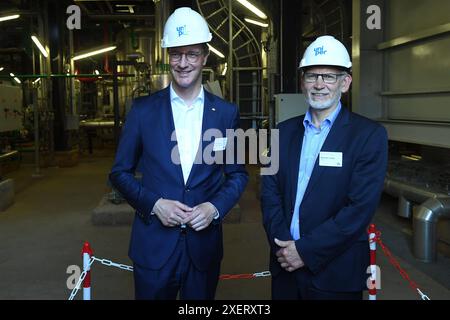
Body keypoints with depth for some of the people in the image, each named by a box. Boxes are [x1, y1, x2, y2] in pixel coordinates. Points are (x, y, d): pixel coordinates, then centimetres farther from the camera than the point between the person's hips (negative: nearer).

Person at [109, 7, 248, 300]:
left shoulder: (226, 113, 0)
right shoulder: (143, 110, -3)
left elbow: (238, 174, 6)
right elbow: (120, 172, 2)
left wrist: (215, 207, -11)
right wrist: (154, 203, -13)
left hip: (204, 244, 1)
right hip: (154, 244, -1)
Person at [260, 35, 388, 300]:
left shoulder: (370, 135, -9)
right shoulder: (285, 131, 5)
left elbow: (361, 208, -16)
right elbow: (270, 192, 2)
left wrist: (305, 250, -16)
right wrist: (282, 244, -11)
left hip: (335, 272, -3)